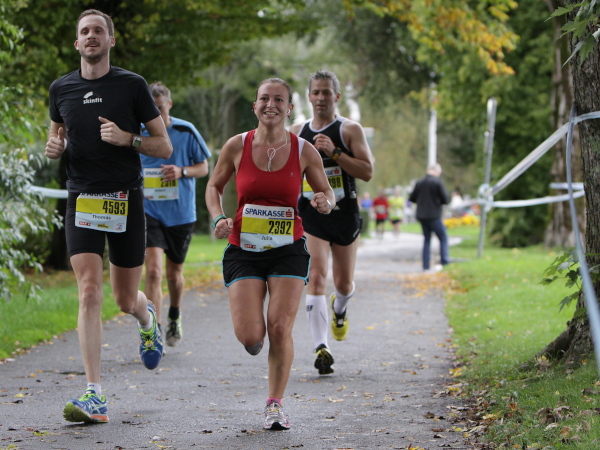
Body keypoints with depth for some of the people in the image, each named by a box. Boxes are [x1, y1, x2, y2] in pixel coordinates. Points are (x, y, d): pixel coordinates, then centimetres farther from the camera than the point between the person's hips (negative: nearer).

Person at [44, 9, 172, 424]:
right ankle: (94, 394, -16)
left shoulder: (133, 85, -2)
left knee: (126, 300, 6)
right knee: (89, 292, -14)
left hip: (126, 199, -1)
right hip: (82, 199, 1)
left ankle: (148, 317, 46)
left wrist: (126, 139, -17)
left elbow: (165, 145, 1)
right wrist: (55, 147, -3)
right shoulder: (61, 88, 7)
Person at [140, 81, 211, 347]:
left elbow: (203, 168, 2)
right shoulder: (137, 134, 0)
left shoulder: (186, 131, -3)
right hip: (150, 212, 0)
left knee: (174, 274, 14)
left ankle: (174, 318, 42)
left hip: (181, 213, 0)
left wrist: (182, 172, -16)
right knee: (153, 270, -18)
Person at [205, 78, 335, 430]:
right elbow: (214, 186, 13)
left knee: (280, 328, -12)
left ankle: (275, 404, 7)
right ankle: (257, 333, 30)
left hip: (288, 251, 0)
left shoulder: (304, 150, -1)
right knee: (249, 336, -11)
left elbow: (327, 192, 10)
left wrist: (325, 202, -14)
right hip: (244, 251, 0)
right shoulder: (237, 146, -1)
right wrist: (219, 218, -6)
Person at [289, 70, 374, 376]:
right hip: (310, 215, 1)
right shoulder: (296, 132, 7)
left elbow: (367, 172, -12)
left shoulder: (350, 130, -3)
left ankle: (339, 307, 49)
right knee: (316, 276, -17)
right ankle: (321, 347, -19)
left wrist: (334, 153, -21)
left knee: (344, 284, 11)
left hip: (344, 213, -1)